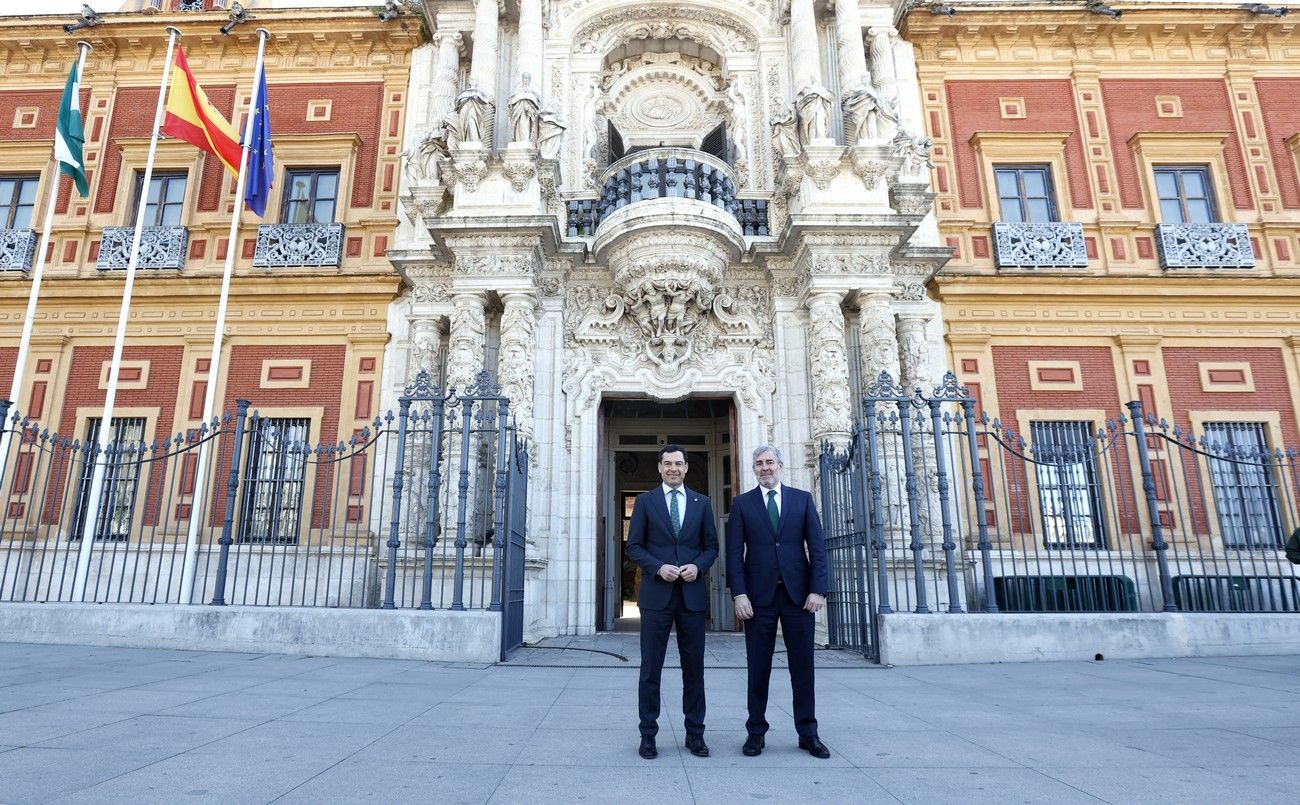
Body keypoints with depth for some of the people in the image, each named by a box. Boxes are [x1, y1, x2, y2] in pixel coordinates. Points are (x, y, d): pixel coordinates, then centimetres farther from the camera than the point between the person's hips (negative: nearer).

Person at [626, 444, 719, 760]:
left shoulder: (702, 503, 9)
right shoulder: (645, 501, 4)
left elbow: (711, 545, 10)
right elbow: (633, 546, 1)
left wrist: (698, 566, -9)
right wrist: (658, 567, -13)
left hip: (692, 594, 2)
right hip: (657, 594, -2)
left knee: (694, 667, 8)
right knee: (650, 667, 3)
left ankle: (695, 733, 20)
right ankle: (648, 734, 14)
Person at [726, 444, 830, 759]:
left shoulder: (802, 499, 8)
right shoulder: (742, 503, 6)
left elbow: (817, 547, 3)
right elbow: (735, 552, 0)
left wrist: (818, 589, -6)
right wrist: (739, 594, -9)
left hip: (798, 593, 1)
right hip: (759, 595, -1)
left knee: (803, 665, 7)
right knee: (758, 668, 6)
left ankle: (808, 733, 19)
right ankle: (756, 732, 18)